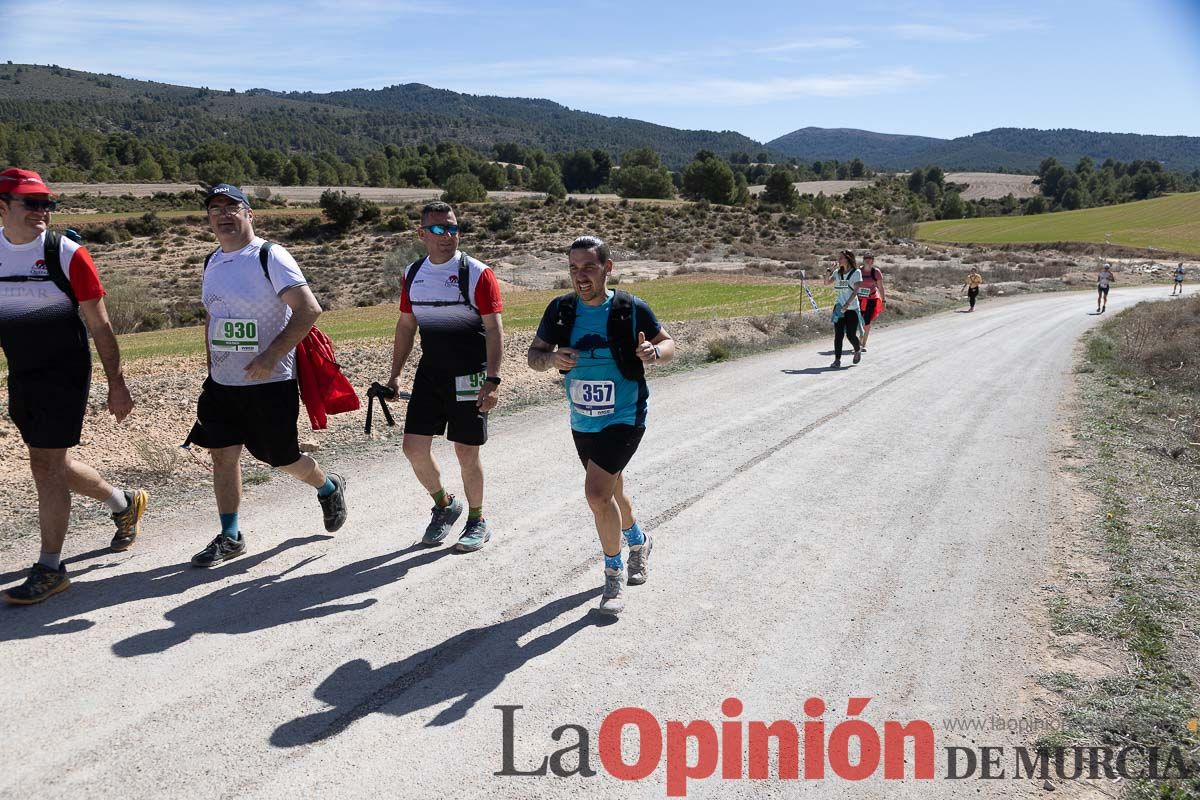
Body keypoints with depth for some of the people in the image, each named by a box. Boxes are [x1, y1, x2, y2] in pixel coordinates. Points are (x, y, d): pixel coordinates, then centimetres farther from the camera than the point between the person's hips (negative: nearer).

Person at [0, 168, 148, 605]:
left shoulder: (67, 254, -11)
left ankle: (50, 569, 6)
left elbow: (100, 326, -7)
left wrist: (116, 384, -7)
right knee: (53, 462, 15)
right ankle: (125, 504, 40)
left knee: (46, 466, -5)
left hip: (64, 375, -6)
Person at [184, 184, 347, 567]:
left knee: (283, 459, 4)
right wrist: (212, 369, 17)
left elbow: (309, 310, -21)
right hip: (222, 384, 7)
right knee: (223, 455, 5)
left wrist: (270, 357, -24)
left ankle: (328, 487, 34)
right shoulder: (212, 262, 11)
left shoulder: (270, 256, -13)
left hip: (269, 382, -7)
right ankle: (230, 537, 17)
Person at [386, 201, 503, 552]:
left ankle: (477, 522, 22)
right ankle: (444, 505, 27)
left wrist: (492, 381, -19)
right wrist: (394, 375, 13)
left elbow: (494, 329, -12)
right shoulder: (413, 273, 6)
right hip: (429, 374, 5)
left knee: (467, 453, 1)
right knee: (414, 447, 0)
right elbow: (406, 326, 15)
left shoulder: (477, 273, -10)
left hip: (470, 377, -5)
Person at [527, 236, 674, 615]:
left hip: (624, 418, -5)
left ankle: (614, 574, 2)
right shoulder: (560, 309, -5)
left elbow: (668, 344, -1)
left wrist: (653, 353, -24)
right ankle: (639, 540, 51)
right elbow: (534, 354, 3)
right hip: (582, 422, 5)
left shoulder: (631, 308, -14)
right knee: (610, 492, 21)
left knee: (597, 492, -18)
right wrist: (551, 359, -20)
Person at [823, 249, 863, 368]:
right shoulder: (838, 273, 10)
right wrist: (827, 274, -9)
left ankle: (858, 350, 31)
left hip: (852, 308, -4)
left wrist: (848, 303, -24)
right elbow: (826, 283, 10)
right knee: (838, 334, -4)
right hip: (839, 307, 4)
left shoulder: (856, 272, -4)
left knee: (850, 335, -1)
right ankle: (837, 360, -2)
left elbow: (856, 290, -12)